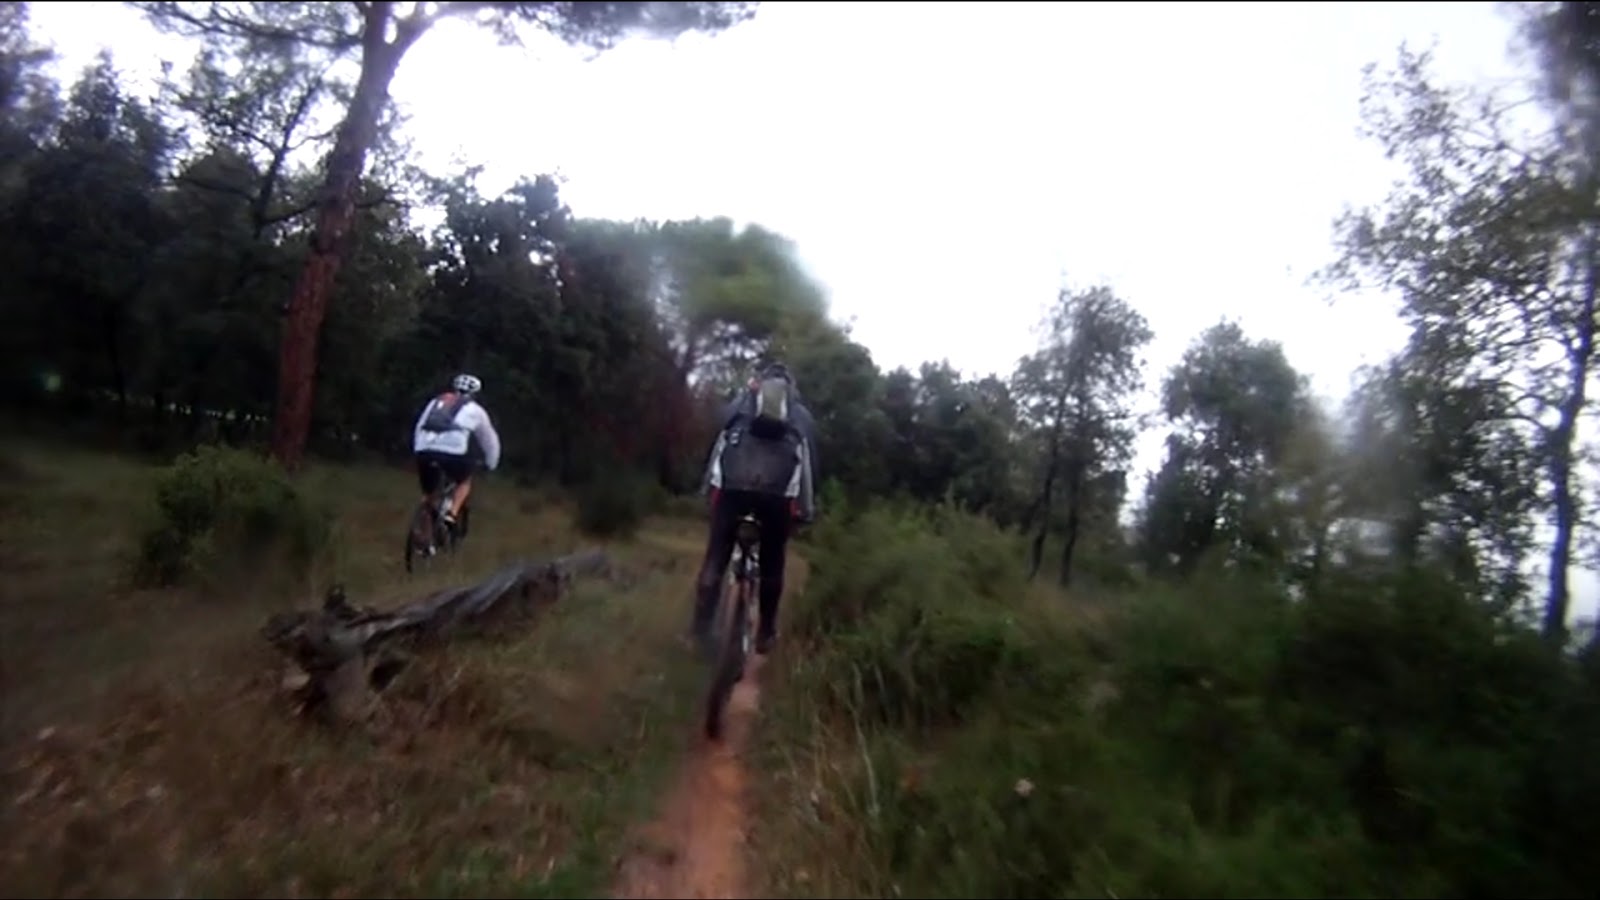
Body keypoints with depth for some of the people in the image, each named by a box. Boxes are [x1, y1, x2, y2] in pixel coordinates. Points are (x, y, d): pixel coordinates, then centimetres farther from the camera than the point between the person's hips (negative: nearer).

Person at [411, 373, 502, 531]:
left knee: (428, 493, 22)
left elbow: (419, 429, 34)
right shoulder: (475, 409, 25)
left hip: (424, 451, 3)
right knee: (465, 482, 25)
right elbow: (490, 439, 34)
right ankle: (452, 515, 6)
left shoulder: (435, 401, 32)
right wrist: (491, 463, 48)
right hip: (452, 451, -3)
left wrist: (419, 455, 42)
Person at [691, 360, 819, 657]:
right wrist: (809, 504, 25)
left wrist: (706, 483, 26)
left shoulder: (739, 402, 28)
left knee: (716, 558, 11)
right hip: (780, 490, 0)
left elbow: (715, 442, 22)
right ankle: (766, 633, 22)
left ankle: (700, 628, 9)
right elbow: (812, 459, 22)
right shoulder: (802, 415, 28)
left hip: (732, 483, 0)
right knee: (772, 563, 15)